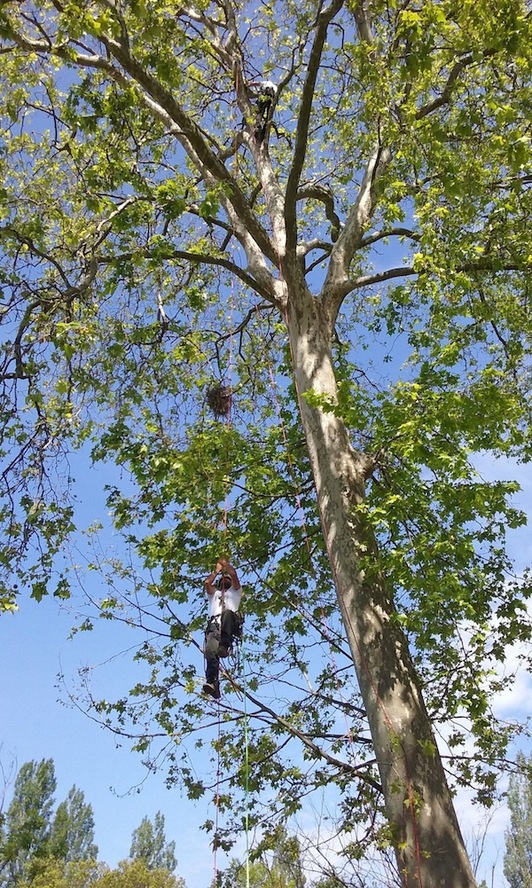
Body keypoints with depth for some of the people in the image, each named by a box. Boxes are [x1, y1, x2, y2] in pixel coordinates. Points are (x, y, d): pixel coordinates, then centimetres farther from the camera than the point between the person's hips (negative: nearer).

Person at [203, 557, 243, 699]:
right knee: (210, 650, -26)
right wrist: (217, 570, 32)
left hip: (230, 623, -2)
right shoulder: (214, 593, 41)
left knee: (227, 613, -40)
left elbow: (234, 575, 17)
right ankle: (212, 682, -41)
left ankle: (224, 645, -54)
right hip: (214, 623, 2)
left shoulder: (235, 591, 34)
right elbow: (207, 582, 21)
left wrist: (225, 563, 31)